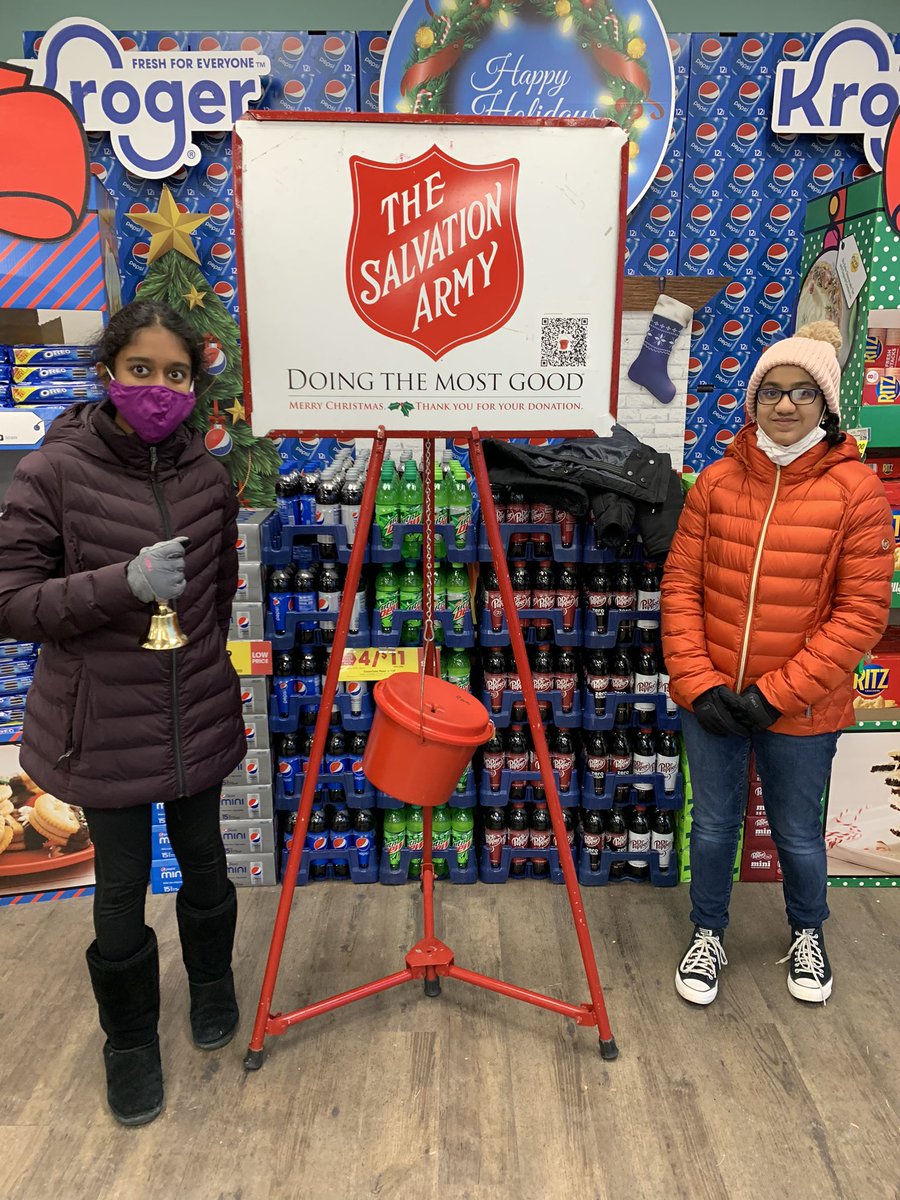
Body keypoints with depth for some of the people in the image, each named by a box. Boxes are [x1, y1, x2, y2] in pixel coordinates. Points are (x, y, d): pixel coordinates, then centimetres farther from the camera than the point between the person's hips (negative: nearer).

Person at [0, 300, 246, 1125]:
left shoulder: (210, 476, 0)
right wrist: (122, 583, -28)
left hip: (198, 715, 3)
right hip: (103, 727, -3)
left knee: (203, 860, 18)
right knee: (122, 884, 9)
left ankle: (212, 981, 47)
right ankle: (130, 1041, 36)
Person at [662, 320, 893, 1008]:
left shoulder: (856, 489, -9)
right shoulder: (718, 481, -2)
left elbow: (863, 611, -10)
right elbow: (681, 586, -2)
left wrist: (777, 692, -14)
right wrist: (698, 684, -10)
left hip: (800, 707, -1)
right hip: (711, 701, 2)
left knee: (798, 835, 17)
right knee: (714, 828, 16)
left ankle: (808, 936, 48)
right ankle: (708, 938, 41)